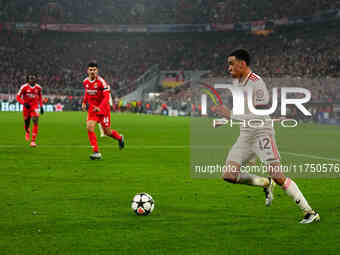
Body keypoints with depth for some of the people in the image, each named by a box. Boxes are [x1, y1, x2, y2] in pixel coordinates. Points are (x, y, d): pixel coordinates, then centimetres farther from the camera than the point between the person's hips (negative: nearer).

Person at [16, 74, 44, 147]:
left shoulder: (38, 87, -1)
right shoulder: (24, 87, -11)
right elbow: (18, 97, -6)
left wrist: (41, 106, 13)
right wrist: (24, 103, -22)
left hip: (35, 106, 0)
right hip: (26, 107, 0)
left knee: (35, 122, -20)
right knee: (27, 124, 11)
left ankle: (33, 141, -18)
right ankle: (27, 132, 51)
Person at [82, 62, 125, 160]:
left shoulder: (101, 81, -18)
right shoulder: (85, 82, 0)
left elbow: (106, 97, -23)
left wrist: (100, 107, -36)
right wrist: (84, 102, 13)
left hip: (103, 109, -4)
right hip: (92, 109, 4)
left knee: (107, 132, 4)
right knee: (89, 127, -18)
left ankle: (120, 138, 40)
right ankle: (96, 152, -14)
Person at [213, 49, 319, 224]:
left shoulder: (257, 83, -17)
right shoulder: (236, 81, 10)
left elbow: (259, 116, -22)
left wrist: (231, 115, -23)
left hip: (262, 132, -8)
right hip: (245, 135, 8)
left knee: (277, 177, -15)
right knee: (229, 176, -4)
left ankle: (310, 212, -7)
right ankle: (265, 183, 17)